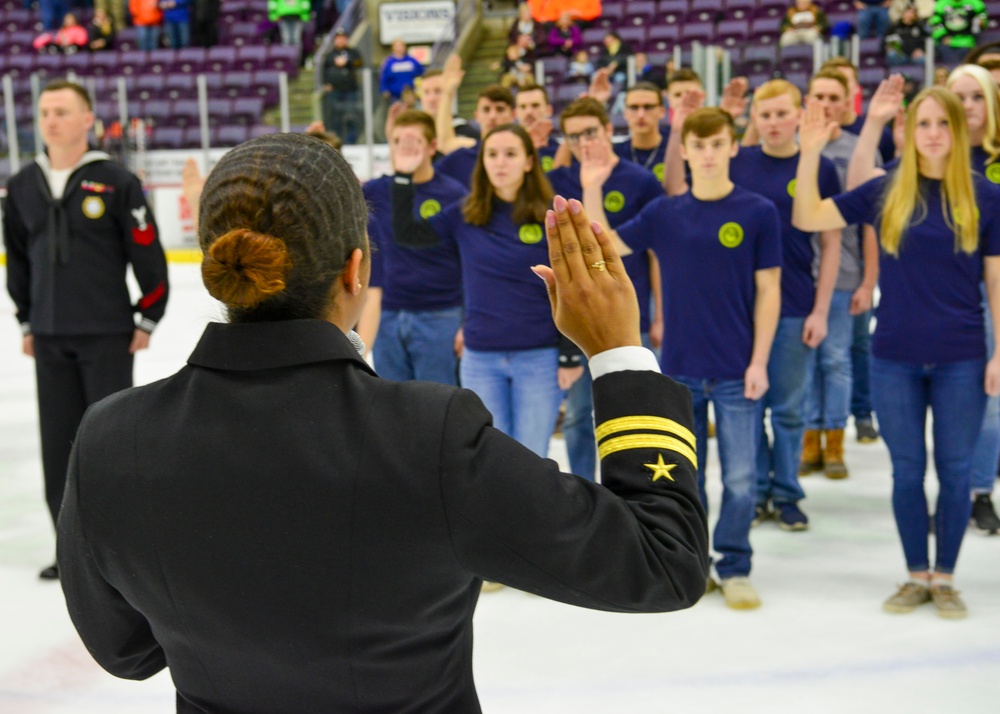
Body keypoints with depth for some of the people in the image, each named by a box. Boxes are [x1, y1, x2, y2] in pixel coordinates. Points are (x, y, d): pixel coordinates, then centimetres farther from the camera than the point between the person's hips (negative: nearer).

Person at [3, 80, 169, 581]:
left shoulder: (116, 183, -8)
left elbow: (148, 253, -5)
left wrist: (148, 319, -4)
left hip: (107, 334, -5)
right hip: (49, 337, 5)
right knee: (59, 441, 8)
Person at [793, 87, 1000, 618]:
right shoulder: (886, 193, 0)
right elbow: (808, 219, -1)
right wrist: (809, 154, -12)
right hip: (895, 359, 1)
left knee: (954, 471, 7)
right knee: (907, 471, 10)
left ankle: (944, 577, 22)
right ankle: (916, 575, 24)